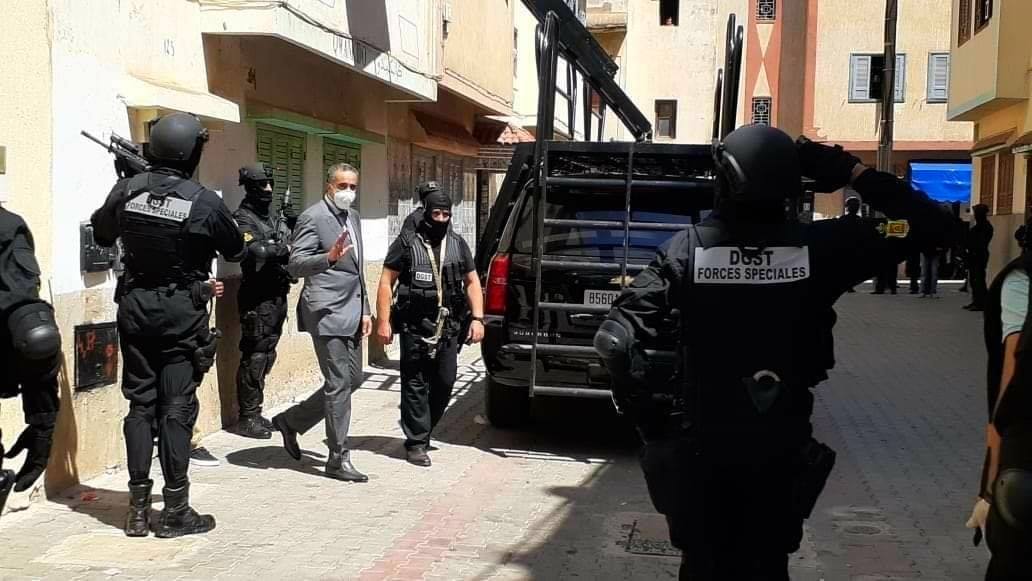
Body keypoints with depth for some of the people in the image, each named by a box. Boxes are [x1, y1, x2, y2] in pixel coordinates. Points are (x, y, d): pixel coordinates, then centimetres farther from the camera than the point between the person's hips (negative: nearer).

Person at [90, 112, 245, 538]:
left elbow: (101, 232, 15)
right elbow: (236, 252, 1)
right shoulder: (204, 202, -15)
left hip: (134, 307, 4)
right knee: (177, 408, 1)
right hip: (182, 313, -4)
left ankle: (138, 508, 14)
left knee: (140, 403, 11)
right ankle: (175, 511, 6)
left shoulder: (126, 190, -4)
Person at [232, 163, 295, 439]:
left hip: (277, 295, 9)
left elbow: (286, 249, 18)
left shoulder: (273, 218, 18)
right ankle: (247, 418, 0)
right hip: (258, 297, -9)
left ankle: (255, 413, 21)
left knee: (267, 356, 13)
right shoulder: (243, 218, -8)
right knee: (255, 357, -6)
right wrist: (285, 248, -15)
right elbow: (256, 251, -23)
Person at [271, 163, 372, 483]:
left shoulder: (353, 217, 16)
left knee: (352, 380, 12)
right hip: (327, 312, -9)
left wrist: (365, 310, 16)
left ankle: (290, 422, 27)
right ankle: (338, 459, 3)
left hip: (351, 313, 9)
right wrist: (329, 257, -32)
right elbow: (295, 265, -15)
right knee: (339, 383, -6)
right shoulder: (313, 217, -10)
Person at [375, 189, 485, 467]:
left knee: (445, 383, 5)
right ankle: (416, 443, 5)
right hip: (415, 327, -4)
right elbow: (386, 282, -1)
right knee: (416, 385, -2)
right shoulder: (407, 243, 0)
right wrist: (383, 321, -8)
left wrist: (477, 318, 5)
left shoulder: (458, 244, 13)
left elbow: (472, 282, 16)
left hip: (449, 328, 4)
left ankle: (422, 431, 25)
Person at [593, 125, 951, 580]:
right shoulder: (818, 248, -11)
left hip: (699, 445, 0)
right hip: (779, 447, 1)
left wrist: (648, 414, -4)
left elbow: (616, 340, -17)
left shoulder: (688, 249, -12)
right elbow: (929, 223, -3)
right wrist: (852, 171, -3)